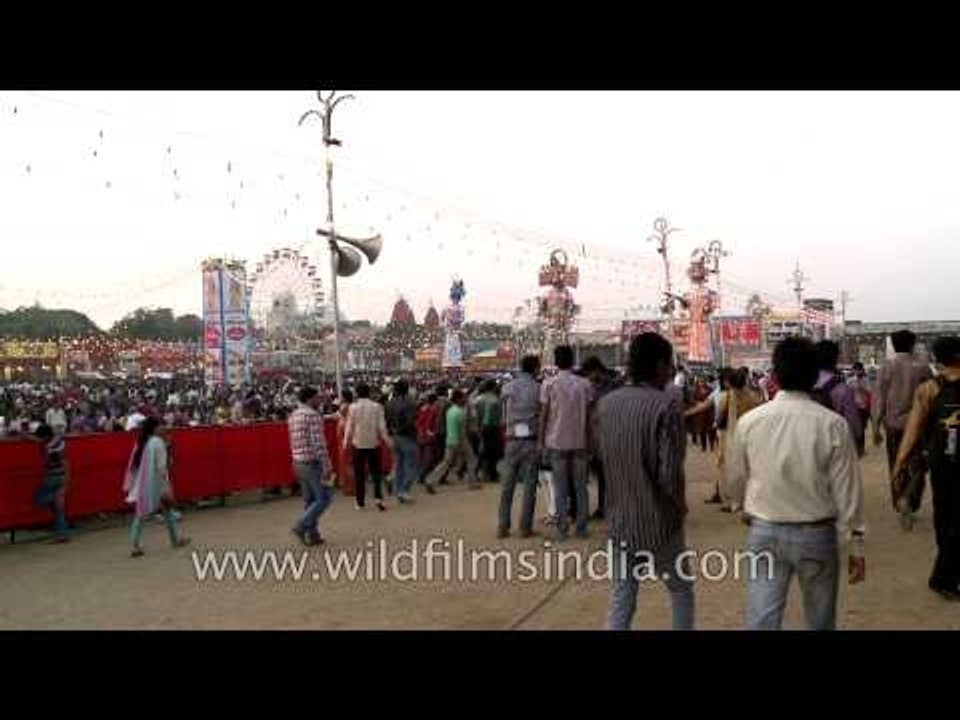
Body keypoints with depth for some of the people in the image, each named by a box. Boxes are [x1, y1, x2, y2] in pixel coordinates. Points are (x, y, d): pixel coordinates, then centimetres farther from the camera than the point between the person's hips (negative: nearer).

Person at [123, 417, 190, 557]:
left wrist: (130, 483, 16)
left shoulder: (140, 442, 7)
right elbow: (161, 466, -18)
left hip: (141, 484, 5)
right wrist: (166, 485, -17)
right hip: (156, 484, -5)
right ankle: (175, 540, 26)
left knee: (140, 514, 7)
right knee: (167, 510, 13)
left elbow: (133, 465, 10)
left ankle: (135, 546, -2)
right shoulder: (157, 442, -13)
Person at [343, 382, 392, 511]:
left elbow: (349, 427, -3)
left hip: (358, 444, 0)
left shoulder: (353, 407, -7)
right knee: (376, 471, 12)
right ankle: (378, 497, -1)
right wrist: (387, 440, 3)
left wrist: (346, 441, 8)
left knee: (359, 474, 8)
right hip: (373, 443, 1)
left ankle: (360, 502, 11)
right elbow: (381, 426, -6)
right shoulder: (377, 406, -6)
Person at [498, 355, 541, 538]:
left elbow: (503, 417, 7)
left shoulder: (507, 388, 3)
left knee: (507, 485, 8)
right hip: (531, 441, -3)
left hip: (512, 440, 3)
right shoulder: (538, 389, -6)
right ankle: (525, 527, 7)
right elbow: (543, 415, -3)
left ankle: (502, 527, 11)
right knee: (529, 485, 5)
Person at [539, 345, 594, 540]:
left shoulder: (549, 384, -6)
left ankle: (562, 528, 6)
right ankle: (581, 527, 13)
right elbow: (588, 415, 2)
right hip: (579, 441, 2)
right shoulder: (584, 384, 0)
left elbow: (544, 415, -5)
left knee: (561, 488, 5)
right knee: (580, 486, 10)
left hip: (557, 441, -2)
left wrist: (540, 440, 3)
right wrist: (588, 438, 12)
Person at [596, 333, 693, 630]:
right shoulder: (665, 406, -18)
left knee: (620, 602, 12)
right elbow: (670, 476, -21)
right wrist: (681, 507, -3)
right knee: (681, 591, 19)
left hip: (619, 521, 5)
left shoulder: (605, 404, 1)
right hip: (659, 523, -4)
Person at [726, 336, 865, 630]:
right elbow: (847, 488, -8)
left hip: (764, 532, 1)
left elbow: (735, 479, 5)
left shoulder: (749, 421, -7)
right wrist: (856, 544, 3)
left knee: (762, 619, 6)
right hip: (817, 533, 0)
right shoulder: (833, 424, -13)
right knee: (820, 620, 19)